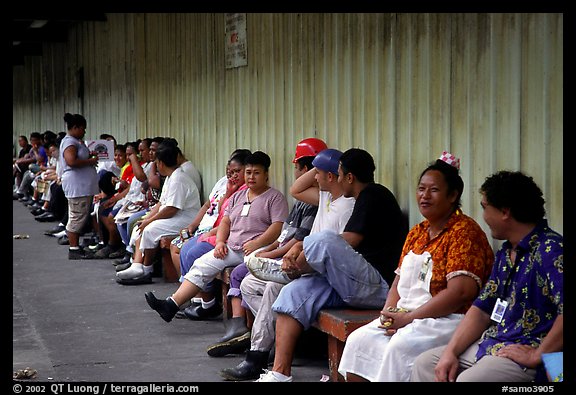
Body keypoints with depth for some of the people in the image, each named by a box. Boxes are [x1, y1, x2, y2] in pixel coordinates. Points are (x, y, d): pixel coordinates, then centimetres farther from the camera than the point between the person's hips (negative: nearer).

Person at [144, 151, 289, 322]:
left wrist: (256, 244, -21)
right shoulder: (238, 196, 23)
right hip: (232, 248, 6)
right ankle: (172, 304, -16)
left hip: (258, 249, -6)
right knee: (201, 264, -10)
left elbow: (278, 227, -9)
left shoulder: (275, 197, 3)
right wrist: (220, 242, 0)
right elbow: (225, 221, 20)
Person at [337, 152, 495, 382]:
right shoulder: (416, 233, 18)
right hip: (406, 317, 8)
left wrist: (408, 317, -17)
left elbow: (462, 291, -20)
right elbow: (400, 279, 19)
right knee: (358, 340, -9)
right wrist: (389, 312, -4)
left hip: (449, 319, -8)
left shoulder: (464, 231, -9)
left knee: (400, 345, -32)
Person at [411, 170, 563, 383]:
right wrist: (450, 352, 3)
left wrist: (538, 356, -25)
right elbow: (482, 309, 15)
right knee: (424, 364, 8)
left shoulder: (550, 250, -17)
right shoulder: (505, 253, 15)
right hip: (491, 345, 10)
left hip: (525, 351, -10)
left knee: (468, 379, -32)